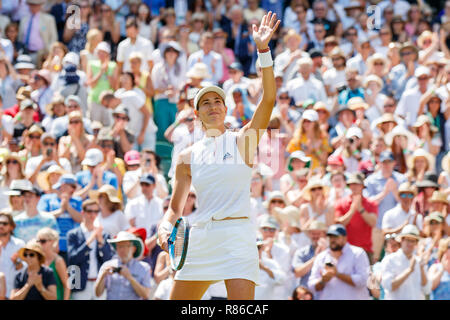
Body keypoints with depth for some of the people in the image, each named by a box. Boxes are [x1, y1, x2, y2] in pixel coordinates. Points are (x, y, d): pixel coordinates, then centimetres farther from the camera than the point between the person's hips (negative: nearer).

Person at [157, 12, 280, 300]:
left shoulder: (243, 140, 4)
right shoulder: (188, 156, 12)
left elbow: (268, 99, -9)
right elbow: (175, 208, 16)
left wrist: (263, 49, -17)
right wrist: (166, 227, -6)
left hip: (237, 239, -4)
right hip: (199, 240, 4)